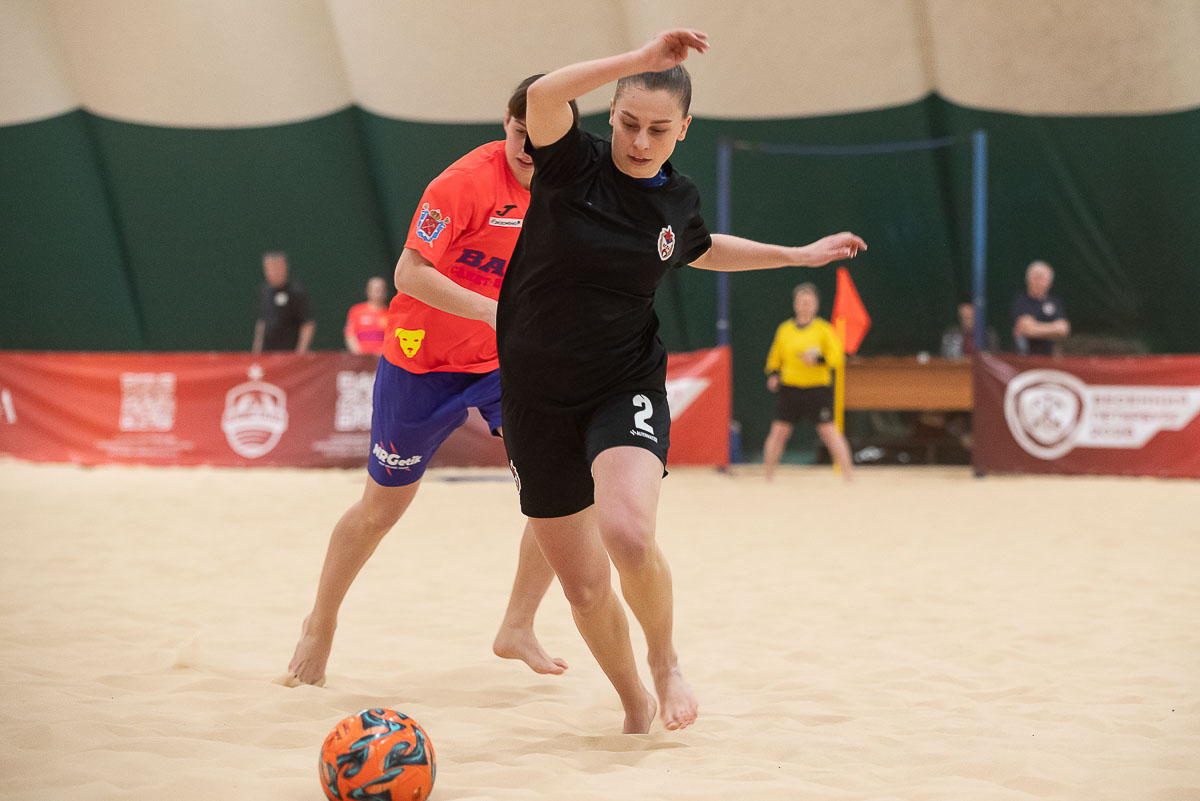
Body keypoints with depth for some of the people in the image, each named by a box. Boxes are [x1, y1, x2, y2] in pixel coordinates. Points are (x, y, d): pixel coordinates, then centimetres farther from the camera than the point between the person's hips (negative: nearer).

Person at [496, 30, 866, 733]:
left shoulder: (679, 200, 2)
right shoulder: (573, 163, -10)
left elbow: (701, 250, 27)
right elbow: (543, 96, -33)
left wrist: (799, 255, 28)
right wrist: (643, 58, -42)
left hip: (626, 388, 1)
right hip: (538, 398, -1)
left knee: (628, 533, -29)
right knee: (584, 587, 3)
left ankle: (665, 658, 0)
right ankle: (636, 705, 31)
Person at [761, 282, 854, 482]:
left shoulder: (824, 329, -1)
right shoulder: (784, 329, 9)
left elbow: (837, 358, -7)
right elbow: (775, 357, 21)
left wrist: (819, 359, -24)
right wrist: (773, 375, 4)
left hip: (818, 388, -3)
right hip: (790, 389, 3)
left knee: (829, 431, -9)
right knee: (778, 431, -1)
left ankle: (848, 473, -3)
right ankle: (768, 476, 11)